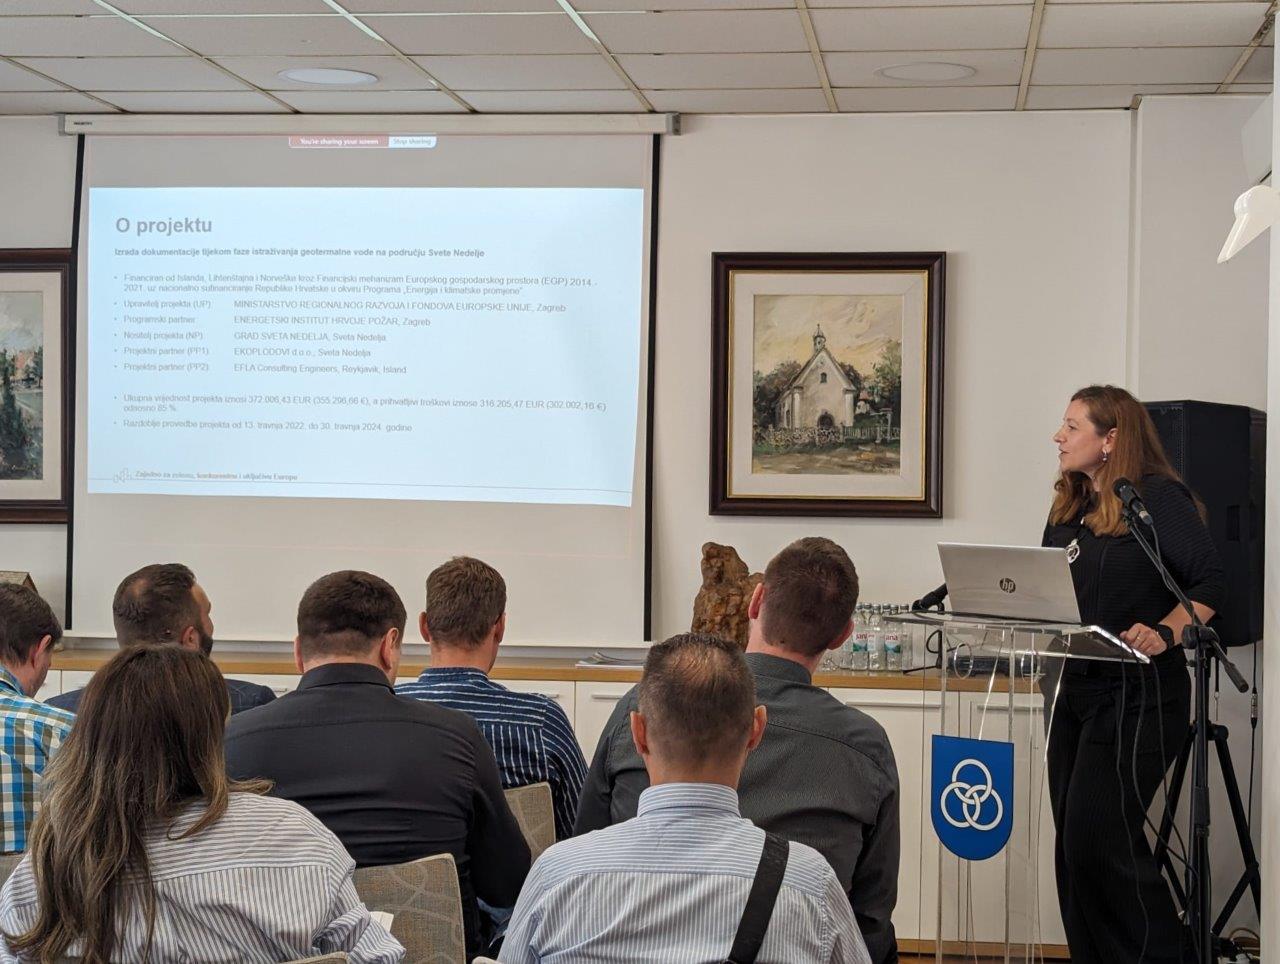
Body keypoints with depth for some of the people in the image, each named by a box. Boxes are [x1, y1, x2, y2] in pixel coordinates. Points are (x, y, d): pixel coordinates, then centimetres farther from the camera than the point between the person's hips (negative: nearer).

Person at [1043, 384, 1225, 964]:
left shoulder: (1159, 497, -8)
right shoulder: (1067, 509, 14)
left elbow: (1209, 584, -13)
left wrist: (1165, 632, -28)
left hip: (1137, 694, -8)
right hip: (1076, 691, 8)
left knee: (1099, 840, -12)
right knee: (1074, 845, 8)